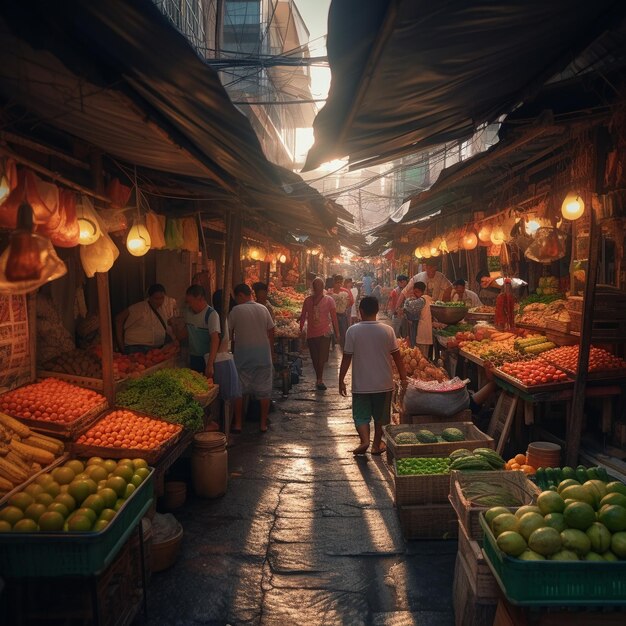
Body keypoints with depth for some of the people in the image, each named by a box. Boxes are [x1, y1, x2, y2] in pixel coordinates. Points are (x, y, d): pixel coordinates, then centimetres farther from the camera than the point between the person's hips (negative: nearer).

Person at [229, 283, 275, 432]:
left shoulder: (236, 311, -6)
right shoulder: (263, 309, 3)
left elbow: (229, 333, 1)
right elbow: (271, 332, 5)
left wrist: (233, 347, 18)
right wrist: (271, 352, 15)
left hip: (242, 354, -2)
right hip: (263, 354, 3)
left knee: (239, 390, 9)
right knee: (264, 390, 9)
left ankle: (238, 423, 12)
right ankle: (263, 424, 12)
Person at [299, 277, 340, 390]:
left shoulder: (328, 300, 1)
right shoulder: (308, 300, 7)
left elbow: (334, 317, 2)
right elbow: (303, 316, 12)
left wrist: (337, 333, 0)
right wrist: (301, 330, 8)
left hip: (325, 333, -3)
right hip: (311, 333, 3)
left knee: (322, 358, -11)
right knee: (315, 359, 8)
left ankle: (319, 380, -6)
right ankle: (319, 380, 22)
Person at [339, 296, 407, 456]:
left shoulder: (353, 331, -11)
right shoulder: (387, 330, -8)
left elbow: (347, 357, -9)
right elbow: (397, 356, -2)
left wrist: (341, 380, 1)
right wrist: (403, 378, 9)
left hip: (361, 384, -1)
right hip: (383, 383, 1)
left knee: (361, 415, 12)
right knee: (381, 415, 18)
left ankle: (364, 440, -8)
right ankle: (377, 444, 27)